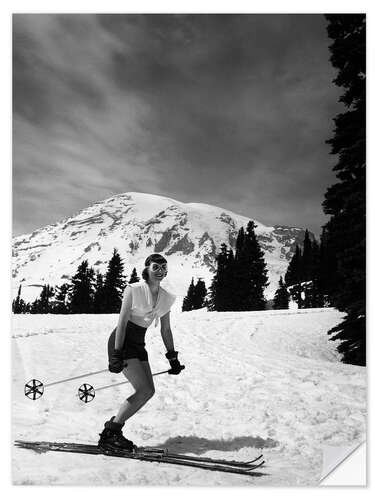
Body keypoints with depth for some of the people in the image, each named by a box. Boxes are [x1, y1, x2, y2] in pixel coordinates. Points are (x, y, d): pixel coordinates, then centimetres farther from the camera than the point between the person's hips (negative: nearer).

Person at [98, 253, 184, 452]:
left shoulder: (166, 298, 6)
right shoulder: (134, 290, -13)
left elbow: (165, 330, 13)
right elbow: (122, 323, -15)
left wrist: (172, 357, 11)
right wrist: (116, 354, -19)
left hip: (139, 344, 7)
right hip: (121, 341, -7)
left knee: (148, 391, -1)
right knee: (144, 389, -16)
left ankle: (113, 428, 11)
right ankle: (110, 434, -5)